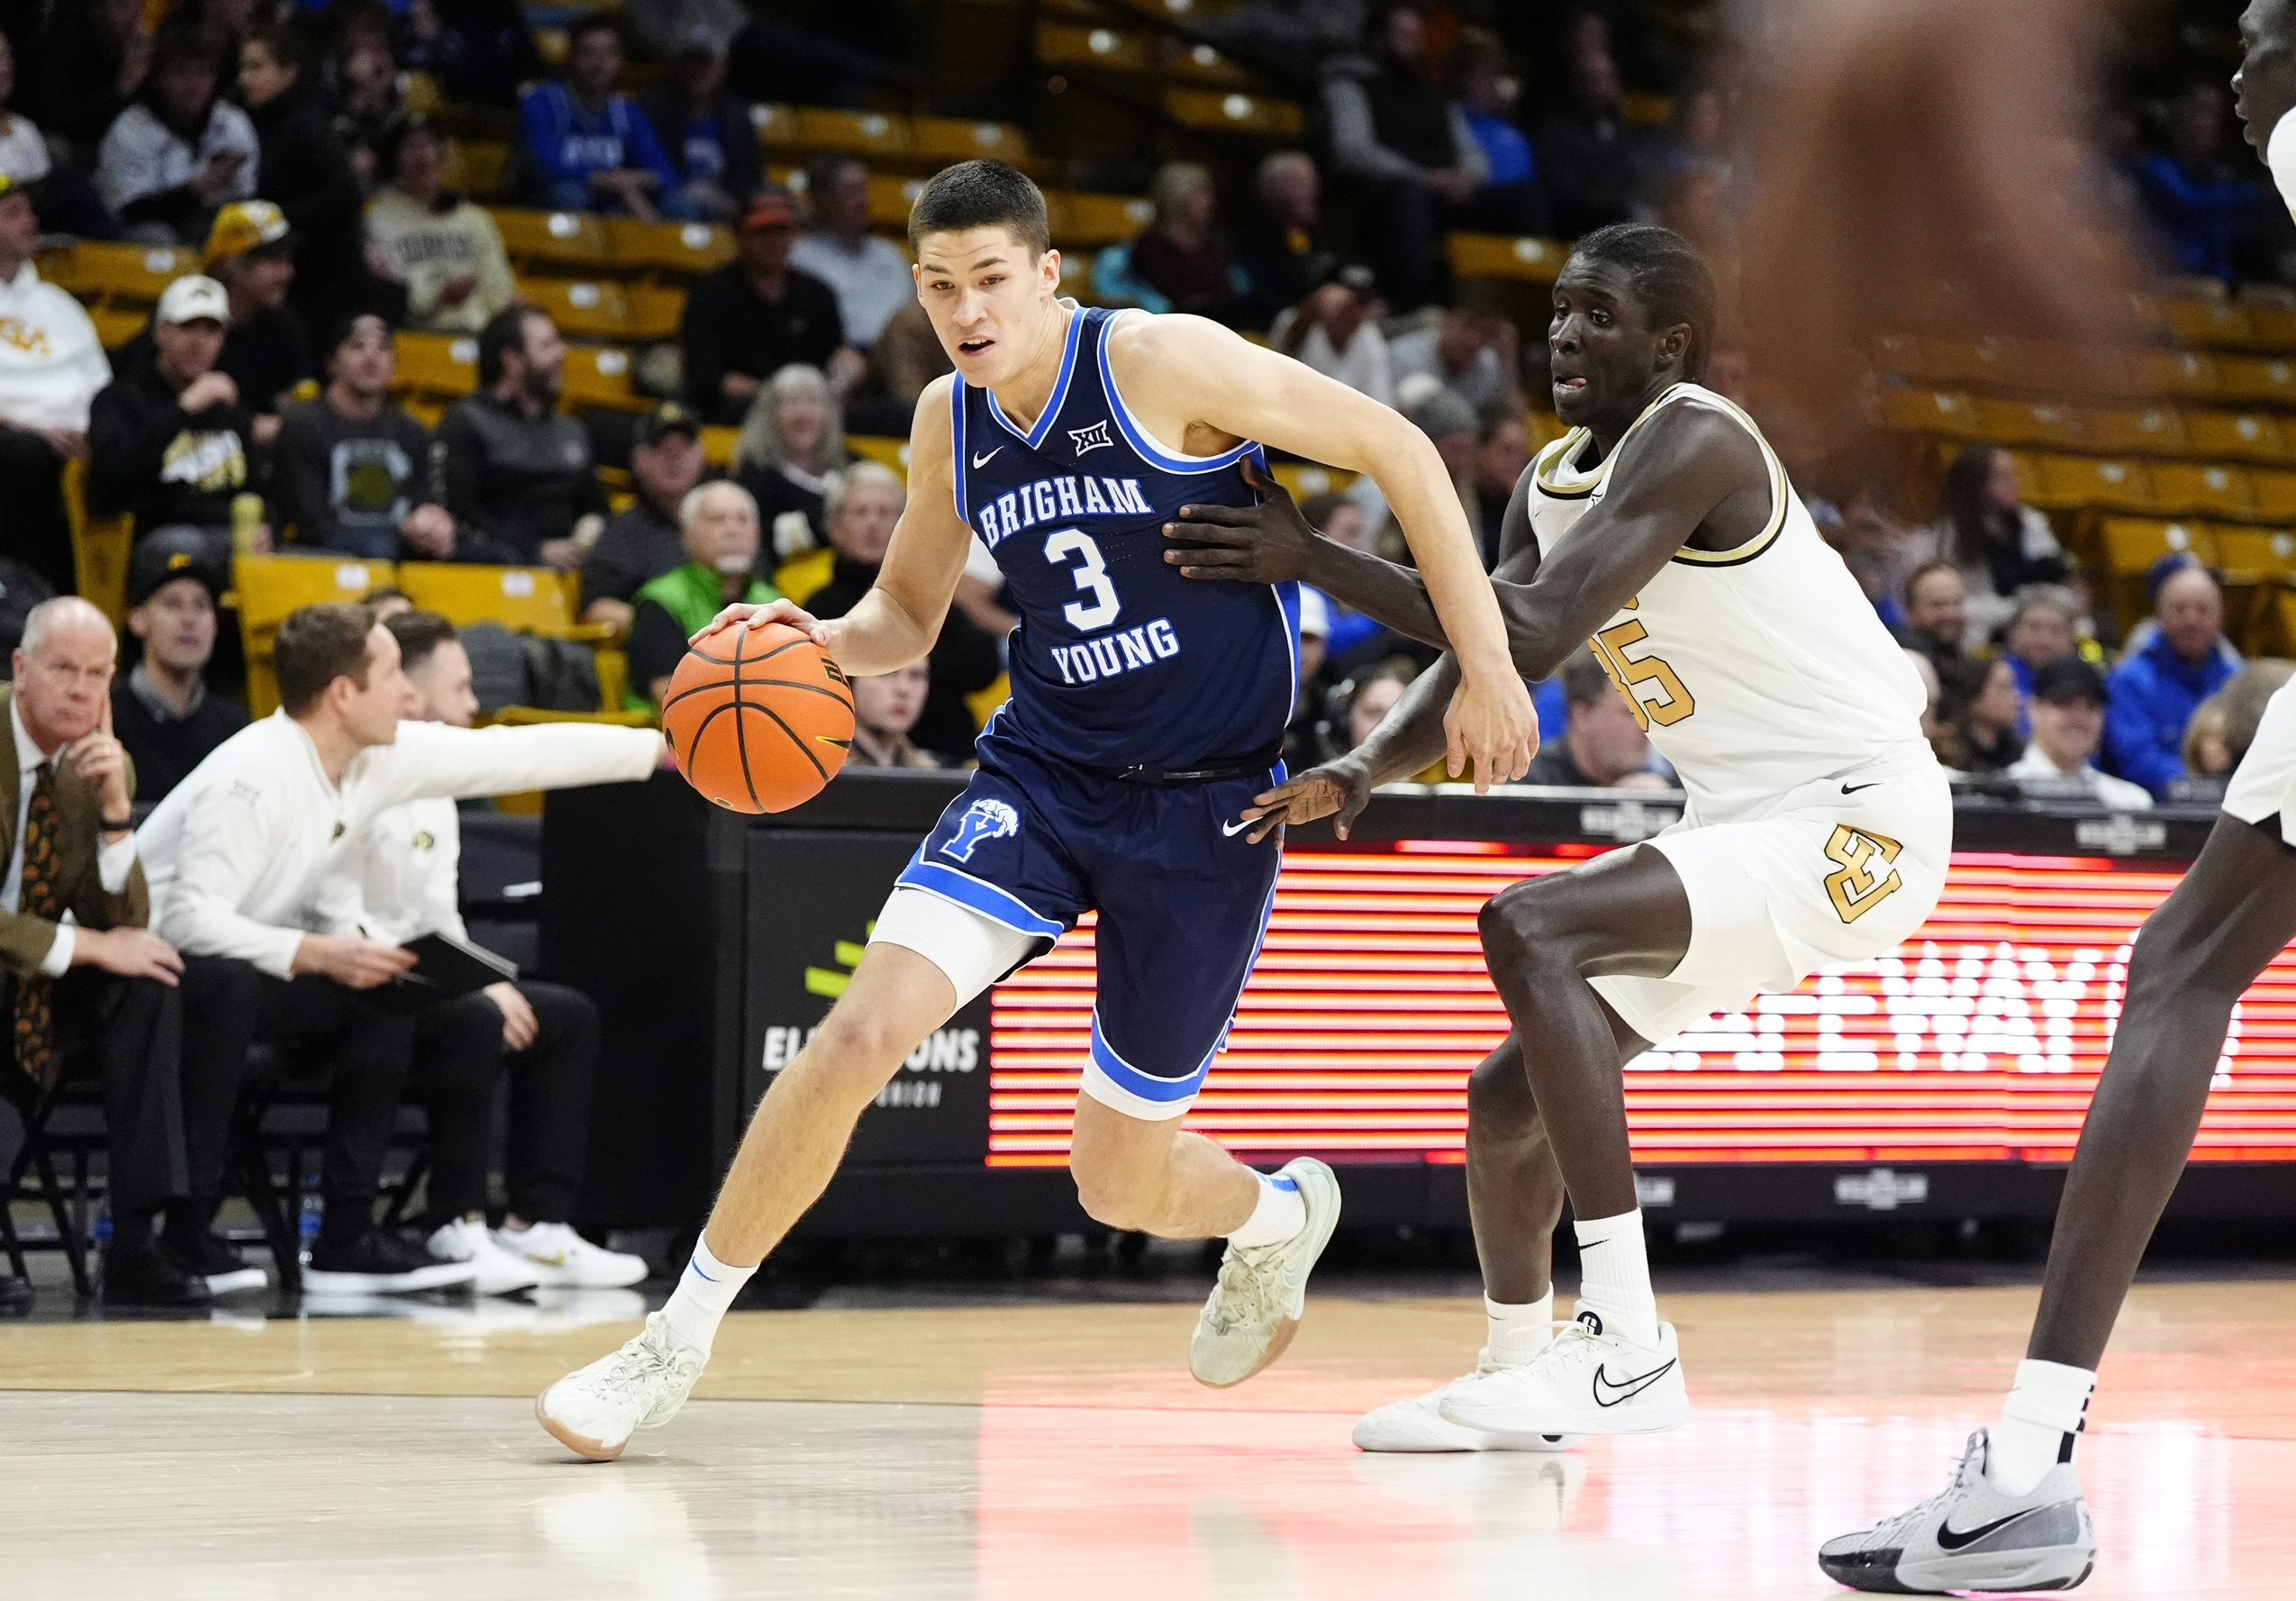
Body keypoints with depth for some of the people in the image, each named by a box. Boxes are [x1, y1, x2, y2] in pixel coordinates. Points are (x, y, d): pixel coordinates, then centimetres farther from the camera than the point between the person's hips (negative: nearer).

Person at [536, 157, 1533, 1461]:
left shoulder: (1164, 361, -15)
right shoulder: (950, 423, 2)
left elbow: (1397, 449, -11)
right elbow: (908, 613, 17)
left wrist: (1487, 664, -15)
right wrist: (821, 643, -7)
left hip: (1208, 802, -4)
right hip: (1043, 774, 4)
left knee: (1121, 1179, 5)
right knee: (861, 1030, -18)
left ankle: (1277, 1216, 42)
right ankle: (683, 1334, -5)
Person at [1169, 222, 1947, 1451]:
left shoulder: (1689, 440, -19)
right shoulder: (1551, 484, 10)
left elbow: (1536, 636, -29)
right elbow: (1473, 667, 13)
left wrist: (1311, 559, -27)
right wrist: (1349, 779, -7)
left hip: (1858, 819, -10)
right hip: (1742, 827, 10)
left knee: (1531, 929, -28)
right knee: (1508, 1099, 10)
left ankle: (1626, 1347, -28)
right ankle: (1514, 1373, 36)